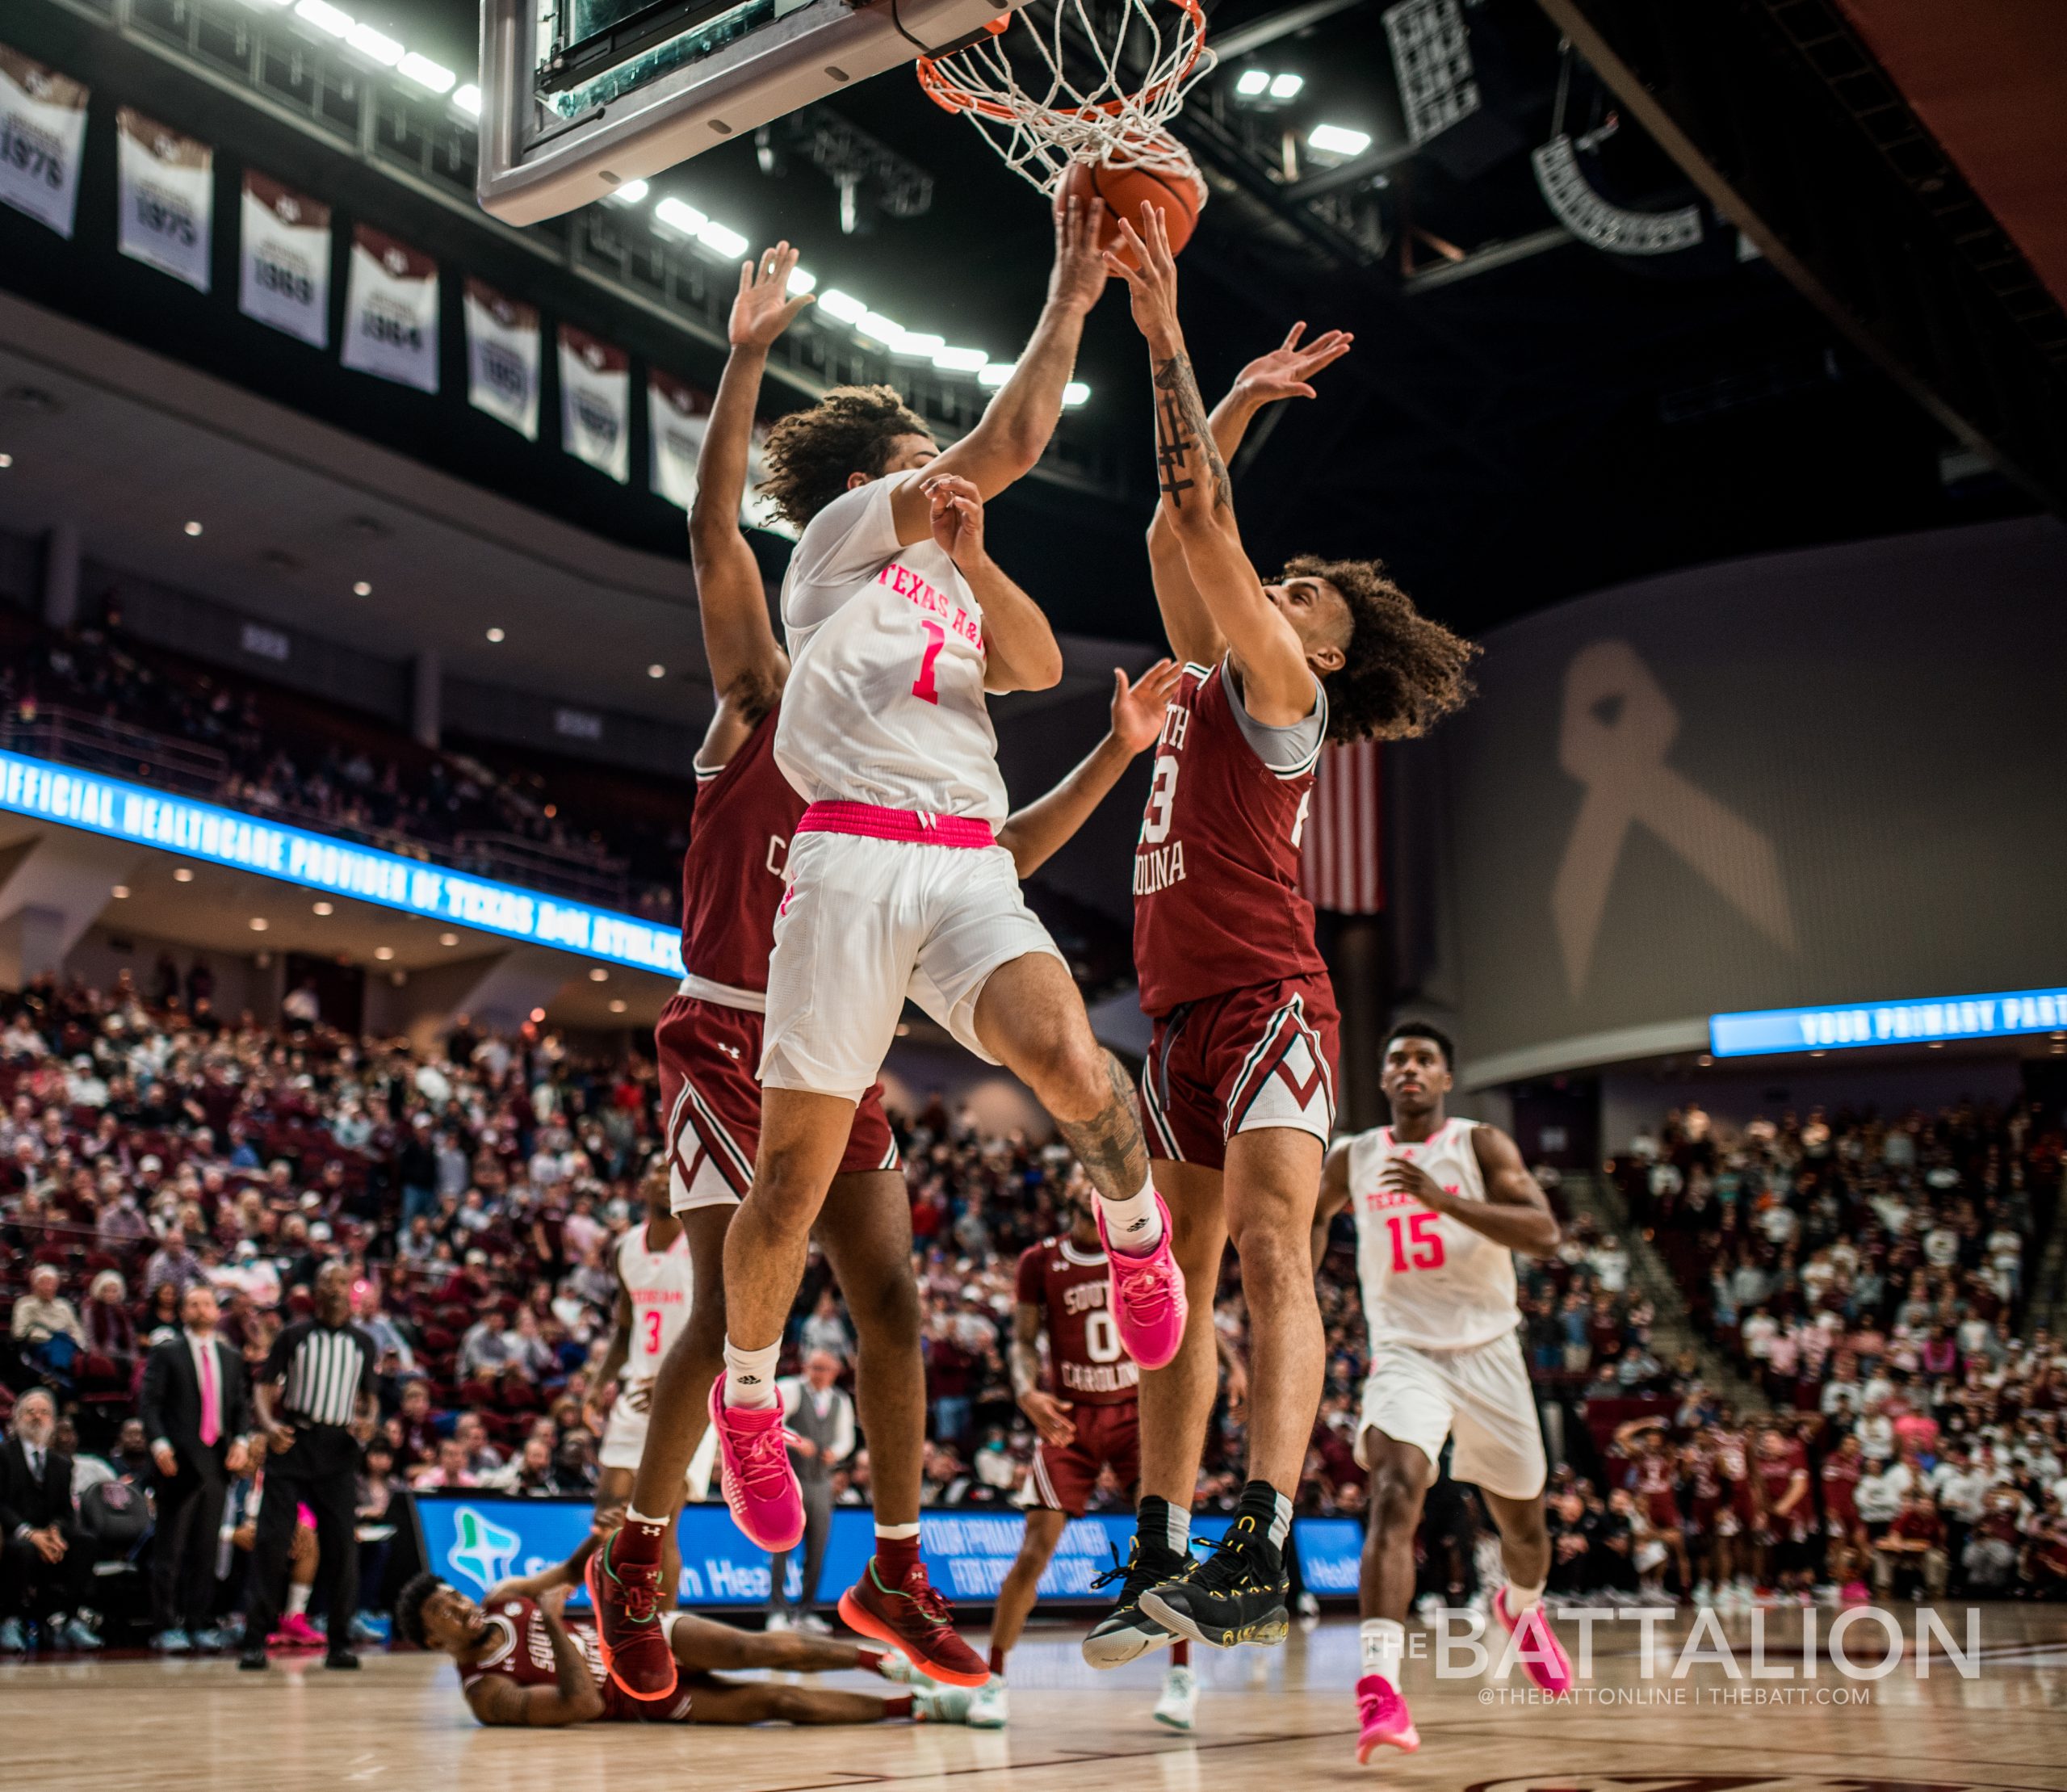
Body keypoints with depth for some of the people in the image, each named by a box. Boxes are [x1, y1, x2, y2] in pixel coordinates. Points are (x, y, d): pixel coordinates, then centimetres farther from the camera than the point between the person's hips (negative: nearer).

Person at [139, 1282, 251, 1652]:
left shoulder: (231, 1358, 17)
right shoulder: (166, 1352, 4)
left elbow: (242, 1406, 16)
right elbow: (149, 1402, -3)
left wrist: (240, 1441, -1)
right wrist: (159, 1443, -16)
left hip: (218, 1460, 4)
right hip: (179, 1461, -4)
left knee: (206, 1548, 6)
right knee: (170, 1548, -2)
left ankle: (201, 1625, 10)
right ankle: (168, 1627, 1)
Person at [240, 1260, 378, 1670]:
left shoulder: (363, 1343, 13)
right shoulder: (294, 1335, 6)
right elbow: (264, 1387, 3)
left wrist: (366, 1422, -2)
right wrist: (269, 1425, -16)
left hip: (339, 1453, 2)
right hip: (292, 1447, -2)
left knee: (342, 1545, -1)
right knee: (272, 1540, -7)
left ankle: (339, 1643, 7)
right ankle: (255, 1641, -2)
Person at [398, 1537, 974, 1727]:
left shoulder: (503, 1600, -3)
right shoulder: (486, 1692, -21)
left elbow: (571, 1572, 10)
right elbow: (583, 1704, -30)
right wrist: (552, 1618, -31)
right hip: (641, 1699, -4)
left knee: (754, 1650, -21)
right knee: (774, 1701, -17)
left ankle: (889, 1661, -8)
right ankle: (922, 1705, -11)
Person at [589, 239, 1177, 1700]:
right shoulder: (764, 704, 0)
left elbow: (1007, 854, 12)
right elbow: (717, 538, -10)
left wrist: (1116, 751, 3)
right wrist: (747, 360, -16)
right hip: (731, 1041, -6)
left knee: (894, 1308, 2)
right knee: (729, 1308, -10)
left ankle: (898, 1569, 16)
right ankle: (634, 1565, 8)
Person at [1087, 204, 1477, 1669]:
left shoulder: (1282, 691, -2)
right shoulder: (1206, 680, 20)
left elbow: (1205, 524, -10)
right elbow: (1179, 535, 22)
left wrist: (1167, 337, -9)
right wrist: (1240, 400, 24)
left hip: (1268, 1003, -9)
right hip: (1183, 1011, 9)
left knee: (1271, 1250, -21)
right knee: (1180, 1279, 5)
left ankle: (1262, 1551, -31)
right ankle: (1163, 1558, 6)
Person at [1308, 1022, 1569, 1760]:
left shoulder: (1482, 1145, -5)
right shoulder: (1352, 1158, 3)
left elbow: (1544, 1233, -19)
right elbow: (1316, 1214, 24)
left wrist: (1442, 1199, -30)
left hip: (1487, 1353, 1)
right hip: (1405, 1353, 0)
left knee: (1521, 1523, 15)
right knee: (1396, 1494, -27)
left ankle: (1521, 1608, 51)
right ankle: (1379, 1686, -34)